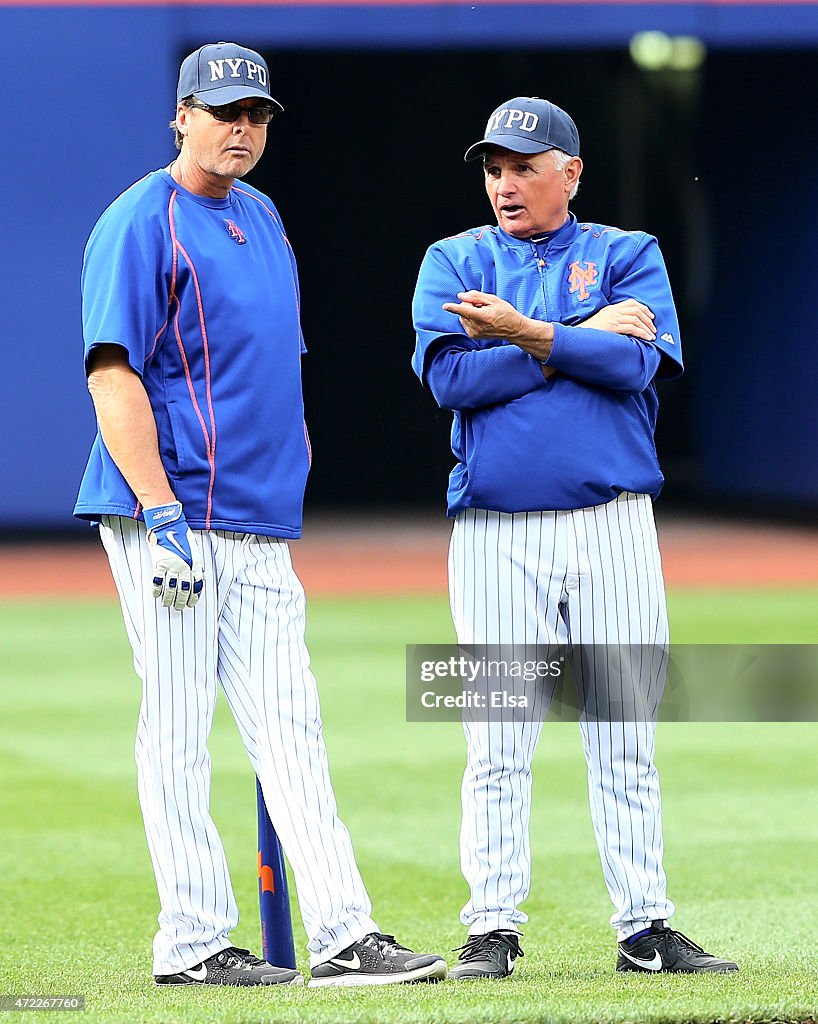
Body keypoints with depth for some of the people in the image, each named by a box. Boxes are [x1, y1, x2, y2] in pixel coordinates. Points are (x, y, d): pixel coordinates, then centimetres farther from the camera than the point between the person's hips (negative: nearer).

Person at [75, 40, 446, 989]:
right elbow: (113, 372, -16)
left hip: (261, 520, 8)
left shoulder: (260, 216, 17)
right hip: (170, 515, -8)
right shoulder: (141, 223, -9)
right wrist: (162, 515, -22)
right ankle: (192, 943, 1)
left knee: (289, 725, 4)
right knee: (178, 725, -4)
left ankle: (343, 935, 3)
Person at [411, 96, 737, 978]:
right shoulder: (453, 263, 11)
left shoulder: (629, 256, 9)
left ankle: (644, 926, 6)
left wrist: (527, 335, -17)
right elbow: (449, 377, -6)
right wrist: (584, 339, -7)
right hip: (495, 533, 0)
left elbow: (637, 363, -9)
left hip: (613, 529, 0)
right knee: (497, 742, -2)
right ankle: (493, 929, 3)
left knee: (625, 739, 2)